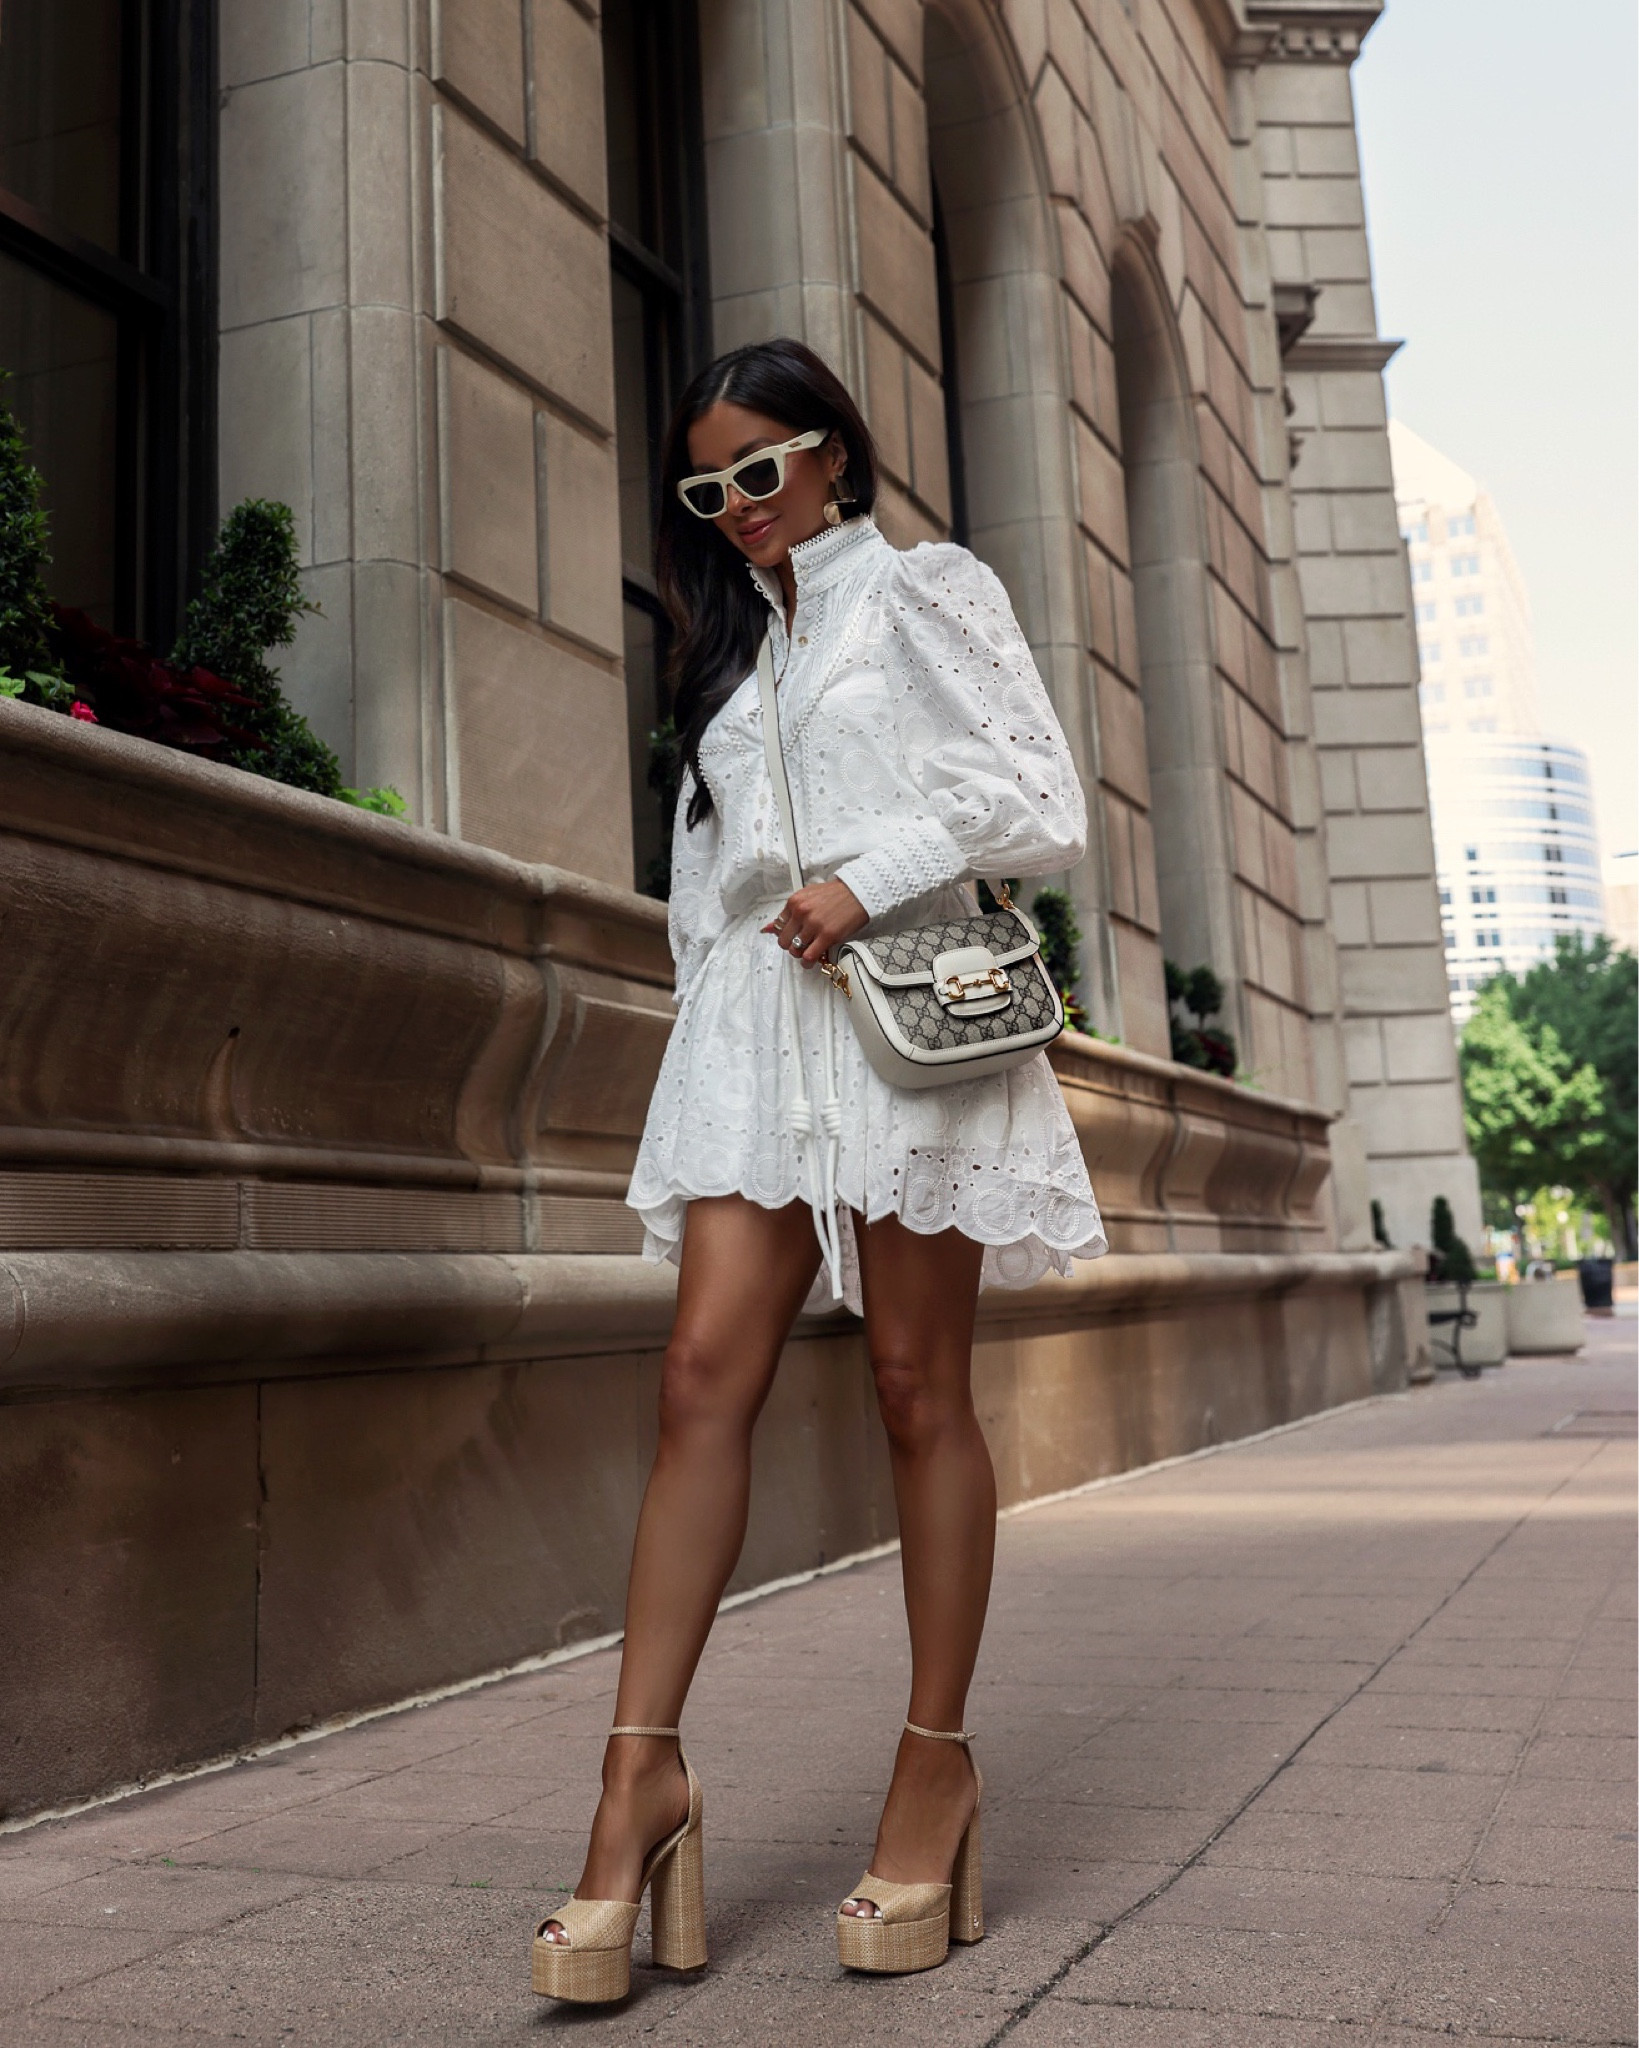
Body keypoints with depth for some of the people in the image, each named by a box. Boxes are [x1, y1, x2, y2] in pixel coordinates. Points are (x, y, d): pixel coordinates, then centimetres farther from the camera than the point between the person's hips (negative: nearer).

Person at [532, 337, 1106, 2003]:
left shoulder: (925, 591, 9)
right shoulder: (736, 645, 25)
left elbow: (1043, 807, 0)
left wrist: (869, 878, -11)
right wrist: (718, 968, 12)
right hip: (752, 1028, 5)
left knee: (919, 1389, -2)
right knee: (705, 1372, -11)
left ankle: (937, 1760, 6)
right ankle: (644, 1771, -12)